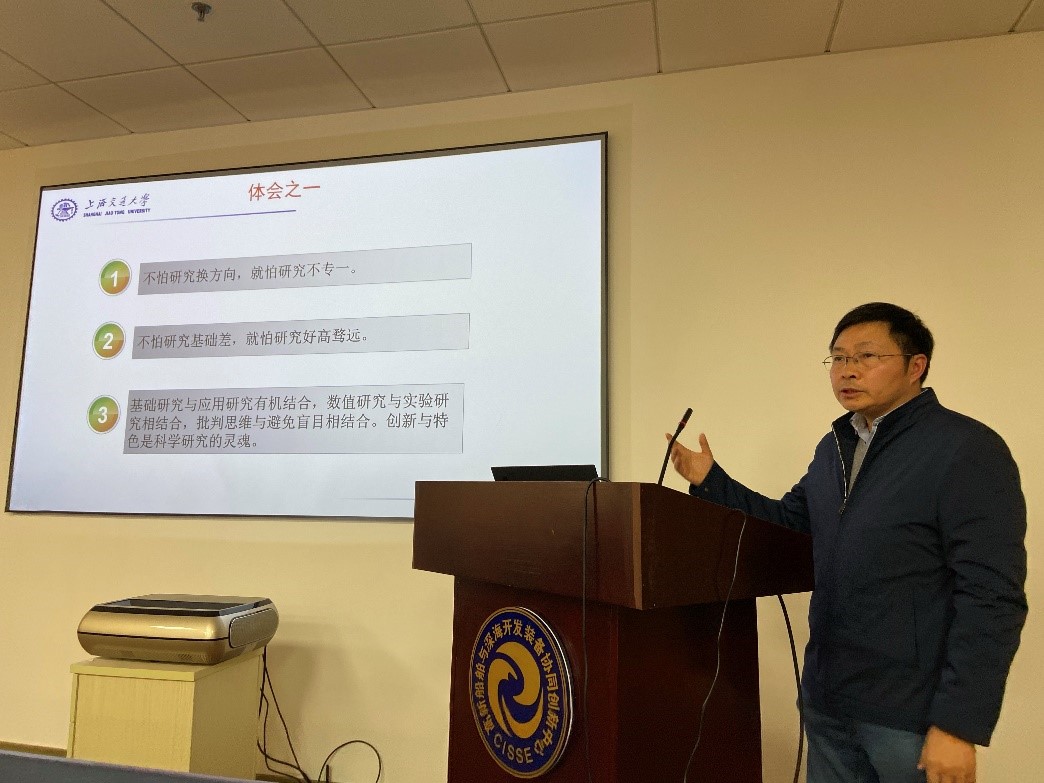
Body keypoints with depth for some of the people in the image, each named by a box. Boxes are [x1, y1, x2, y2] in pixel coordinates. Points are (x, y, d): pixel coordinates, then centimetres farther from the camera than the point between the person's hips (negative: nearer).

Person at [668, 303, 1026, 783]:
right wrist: (711, 482, 3)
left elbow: (991, 597, -19)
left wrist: (959, 724, -21)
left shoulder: (967, 449, -15)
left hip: (910, 714, -7)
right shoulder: (834, 447, 10)